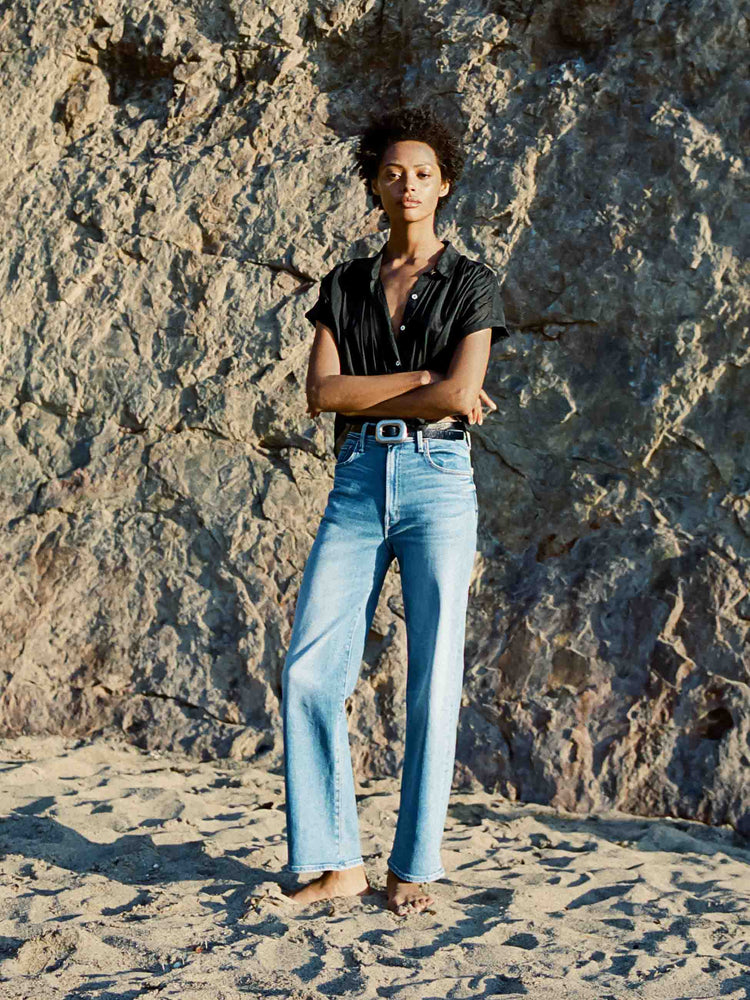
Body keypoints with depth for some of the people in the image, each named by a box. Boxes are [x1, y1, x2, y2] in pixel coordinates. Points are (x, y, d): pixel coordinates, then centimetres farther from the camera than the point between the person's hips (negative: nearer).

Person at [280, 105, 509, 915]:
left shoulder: (472, 284, 5)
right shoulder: (343, 286, 15)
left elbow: (460, 397, -10)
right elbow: (320, 393, 0)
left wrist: (362, 397, -3)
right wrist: (423, 380, -6)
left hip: (437, 483, -3)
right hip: (356, 486, 3)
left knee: (432, 681, -4)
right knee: (309, 673, -7)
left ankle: (413, 867, 9)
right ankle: (336, 863, 4)